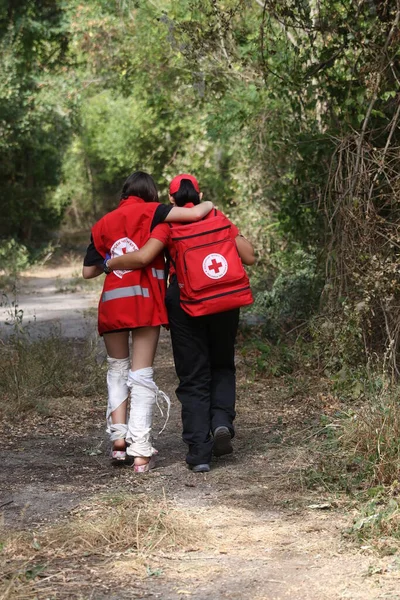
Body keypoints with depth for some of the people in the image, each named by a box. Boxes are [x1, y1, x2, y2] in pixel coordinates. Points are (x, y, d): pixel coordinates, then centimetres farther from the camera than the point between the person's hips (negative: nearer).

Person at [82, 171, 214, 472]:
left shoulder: (103, 224, 15)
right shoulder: (150, 212, 2)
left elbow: (88, 271, 13)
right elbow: (195, 214, -10)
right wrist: (208, 205, 12)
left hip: (112, 302, 3)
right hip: (145, 301, -3)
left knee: (117, 368, 21)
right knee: (142, 374, 0)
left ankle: (118, 435, 8)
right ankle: (141, 451, -5)